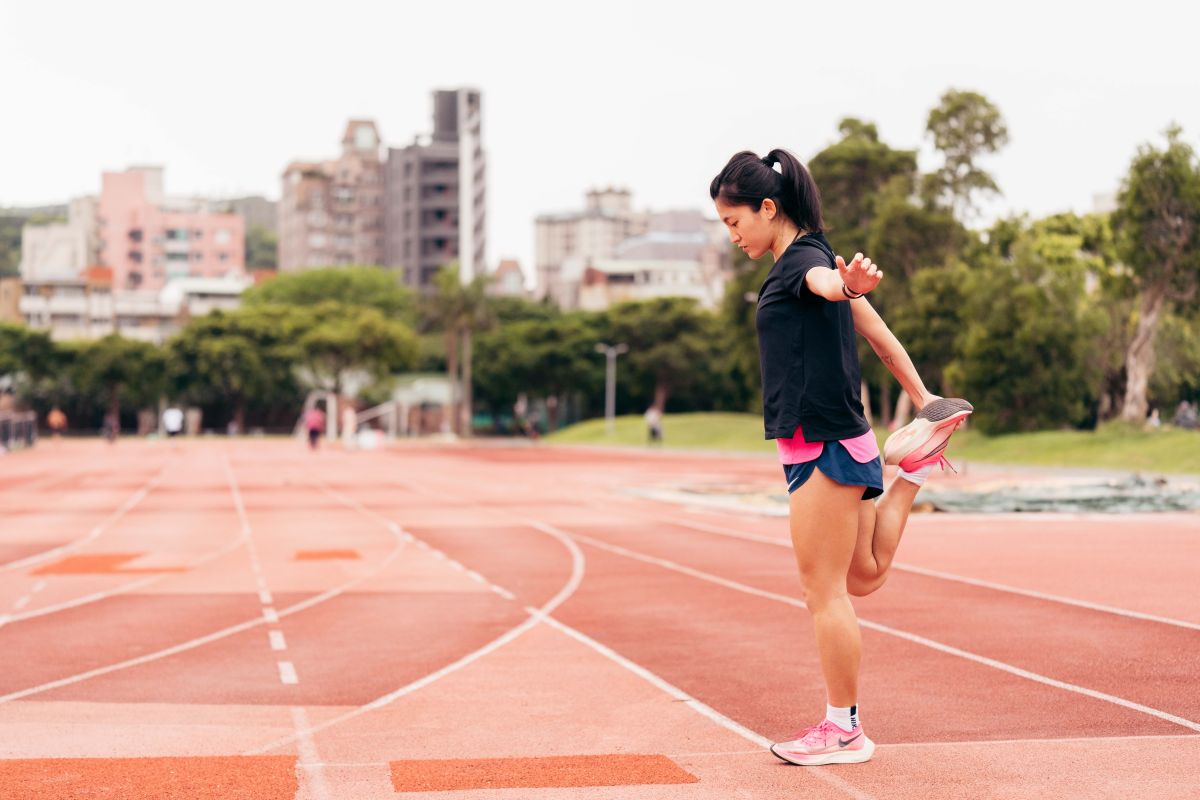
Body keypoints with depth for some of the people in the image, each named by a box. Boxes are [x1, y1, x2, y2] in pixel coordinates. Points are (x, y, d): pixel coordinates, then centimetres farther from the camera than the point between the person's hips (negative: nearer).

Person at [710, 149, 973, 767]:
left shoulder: (800, 259, -12)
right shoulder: (800, 263, 17)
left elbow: (825, 282, -39)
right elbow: (882, 339, 21)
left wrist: (850, 283, -61)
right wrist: (925, 405, 23)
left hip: (823, 448, -10)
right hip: (836, 444, 10)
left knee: (824, 591, -2)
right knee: (862, 577, 21)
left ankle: (842, 731, 7)